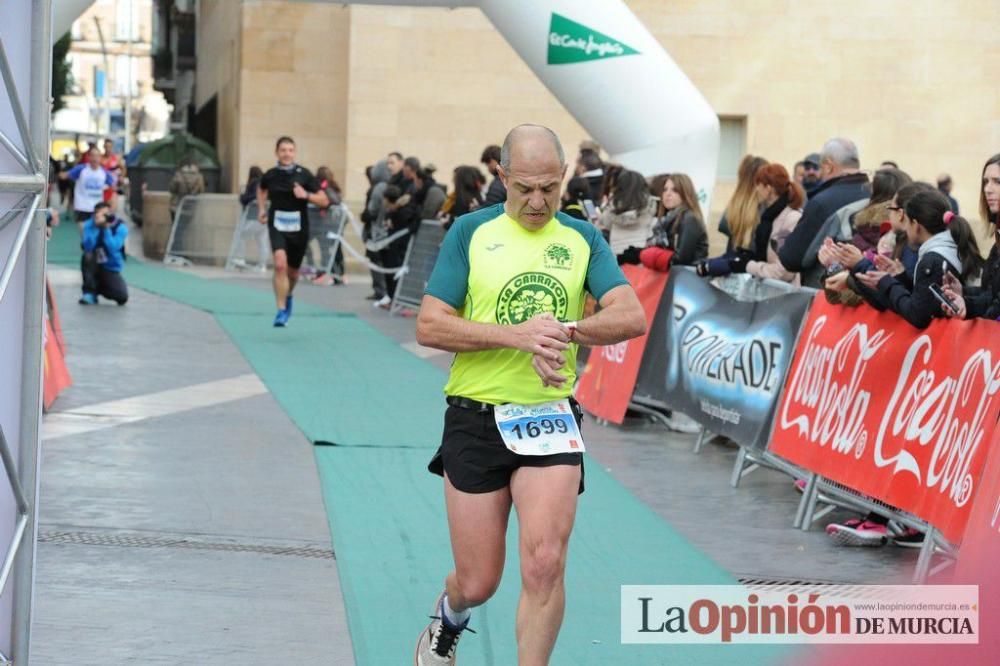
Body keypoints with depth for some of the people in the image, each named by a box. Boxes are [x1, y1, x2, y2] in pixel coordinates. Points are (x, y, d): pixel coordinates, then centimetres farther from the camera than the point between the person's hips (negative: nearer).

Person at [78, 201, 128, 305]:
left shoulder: (120, 228, -10)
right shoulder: (89, 225, -8)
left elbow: (113, 248, -25)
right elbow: (88, 246, -25)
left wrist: (106, 228, -27)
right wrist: (98, 226, -30)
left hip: (111, 269, 1)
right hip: (93, 266, -1)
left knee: (122, 297, -19)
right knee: (88, 256, -36)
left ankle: (99, 288, 15)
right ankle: (89, 292, -19)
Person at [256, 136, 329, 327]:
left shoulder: (304, 175, -7)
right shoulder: (270, 175, -2)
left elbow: (324, 201, -6)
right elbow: (261, 190, 23)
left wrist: (306, 195, -21)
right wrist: (262, 209, 10)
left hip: (299, 228, 1)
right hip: (277, 226, -1)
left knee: (293, 271, 15)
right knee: (280, 264, -23)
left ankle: (288, 296, 50)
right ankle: (282, 311, -20)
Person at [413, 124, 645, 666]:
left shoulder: (582, 239, 7)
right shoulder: (471, 231, 1)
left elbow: (632, 317, -4)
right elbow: (429, 326, -6)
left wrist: (564, 329, -21)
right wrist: (517, 335, -18)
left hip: (550, 417, 1)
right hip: (475, 419, -1)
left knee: (544, 563, -17)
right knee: (478, 583, 5)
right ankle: (447, 621, 41)